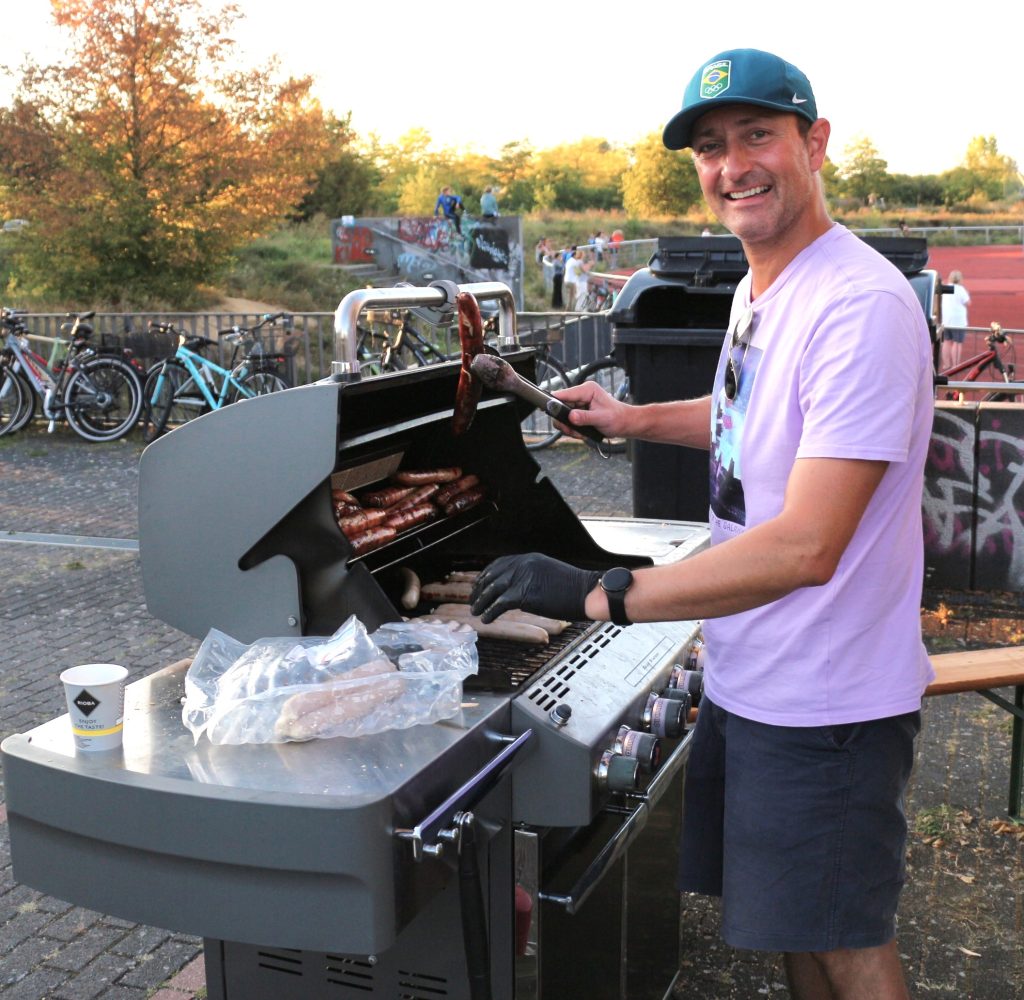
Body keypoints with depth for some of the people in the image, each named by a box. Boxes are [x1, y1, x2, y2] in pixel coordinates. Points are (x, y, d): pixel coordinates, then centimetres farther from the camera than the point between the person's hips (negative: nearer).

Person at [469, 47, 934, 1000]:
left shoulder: (859, 306, -24)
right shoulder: (760, 288, 7)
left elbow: (805, 548, -30)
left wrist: (600, 593, -29)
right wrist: (635, 418, 16)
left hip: (824, 702, -9)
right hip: (748, 677, 9)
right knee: (791, 923, 25)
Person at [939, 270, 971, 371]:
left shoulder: (945, 289, 7)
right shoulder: (960, 289, -12)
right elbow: (968, 303, -7)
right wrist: (966, 291, 3)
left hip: (946, 320, 7)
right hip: (958, 320, -7)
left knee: (947, 341, 13)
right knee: (957, 343, -3)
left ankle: (946, 364, 17)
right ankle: (955, 365, -5)